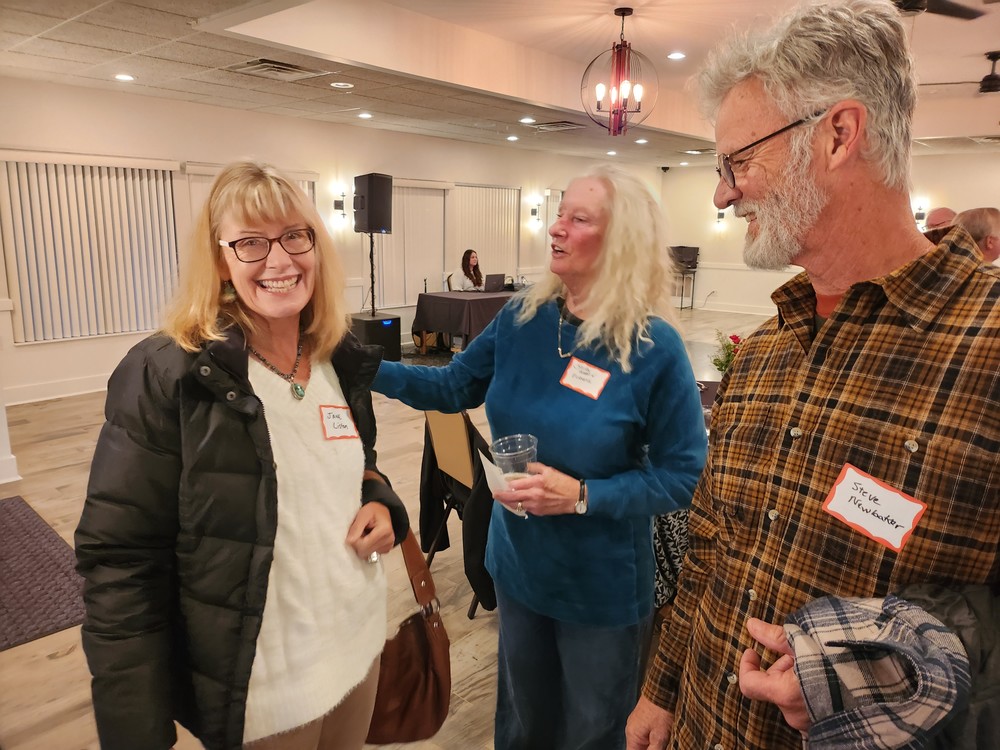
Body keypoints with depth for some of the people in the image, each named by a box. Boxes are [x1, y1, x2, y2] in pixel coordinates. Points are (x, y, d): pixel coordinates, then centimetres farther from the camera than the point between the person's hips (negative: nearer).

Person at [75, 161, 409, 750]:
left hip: (361, 642, 6)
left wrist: (381, 502, -7)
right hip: (257, 690, -5)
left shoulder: (343, 359, -1)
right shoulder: (165, 376, -18)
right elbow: (120, 561, -16)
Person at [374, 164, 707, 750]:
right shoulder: (523, 318, -7)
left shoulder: (654, 347, -21)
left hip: (601, 586, -4)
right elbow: (454, 387, 4)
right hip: (519, 566, 4)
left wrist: (582, 496, -27)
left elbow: (686, 477, -16)